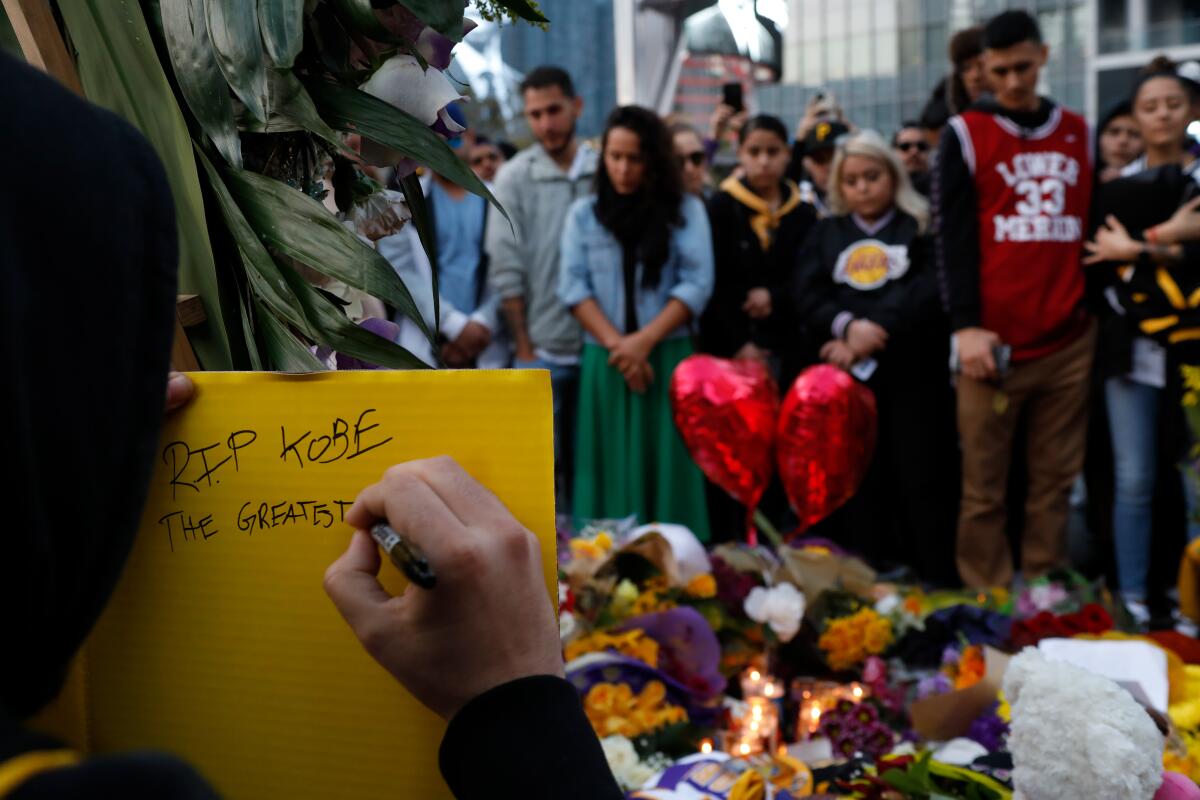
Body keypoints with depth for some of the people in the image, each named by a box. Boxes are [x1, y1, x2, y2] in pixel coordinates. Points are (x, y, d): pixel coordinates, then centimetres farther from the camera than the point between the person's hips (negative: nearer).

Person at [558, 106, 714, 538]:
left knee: (665, 469, -2)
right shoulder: (583, 212, 10)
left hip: (668, 357, -1)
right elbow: (573, 286, 1)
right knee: (610, 468, 2)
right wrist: (616, 343, -11)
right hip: (604, 360, 1)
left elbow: (696, 284, -4)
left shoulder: (685, 209, 5)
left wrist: (644, 341, -13)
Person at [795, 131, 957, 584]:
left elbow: (928, 291, -8)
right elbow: (807, 296, 3)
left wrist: (874, 333, -15)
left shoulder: (921, 228, 7)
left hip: (912, 371, -2)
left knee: (921, 476, -3)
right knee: (858, 479, 4)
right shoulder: (826, 234, 15)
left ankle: (937, 583, 4)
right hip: (845, 372, 3)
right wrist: (847, 326, -15)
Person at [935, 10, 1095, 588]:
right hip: (994, 341, -3)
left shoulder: (1078, 133, 16)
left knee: (1055, 481, 5)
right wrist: (965, 324, -11)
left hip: (1070, 342, 3)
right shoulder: (965, 134, 5)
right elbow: (953, 235, -2)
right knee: (984, 488, -2)